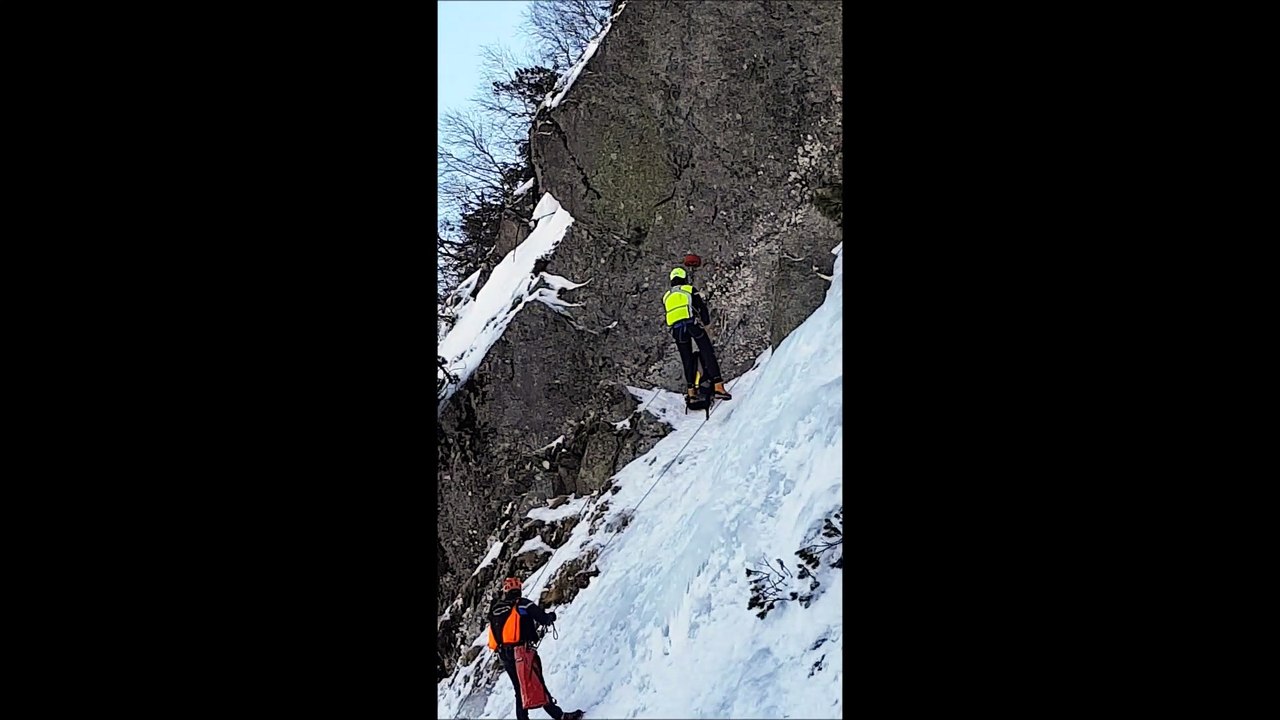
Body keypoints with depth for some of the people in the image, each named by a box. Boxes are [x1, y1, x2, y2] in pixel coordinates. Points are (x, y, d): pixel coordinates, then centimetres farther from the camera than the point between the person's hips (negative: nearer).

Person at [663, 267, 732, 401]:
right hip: (692, 325, -4)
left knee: (687, 360, 11)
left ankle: (691, 390, 5)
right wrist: (707, 322, 14)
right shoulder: (690, 290, 10)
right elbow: (702, 307, 5)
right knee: (708, 354, -5)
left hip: (676, 328, 4)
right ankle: (718, 386, -17)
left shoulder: (666, 297, 23)